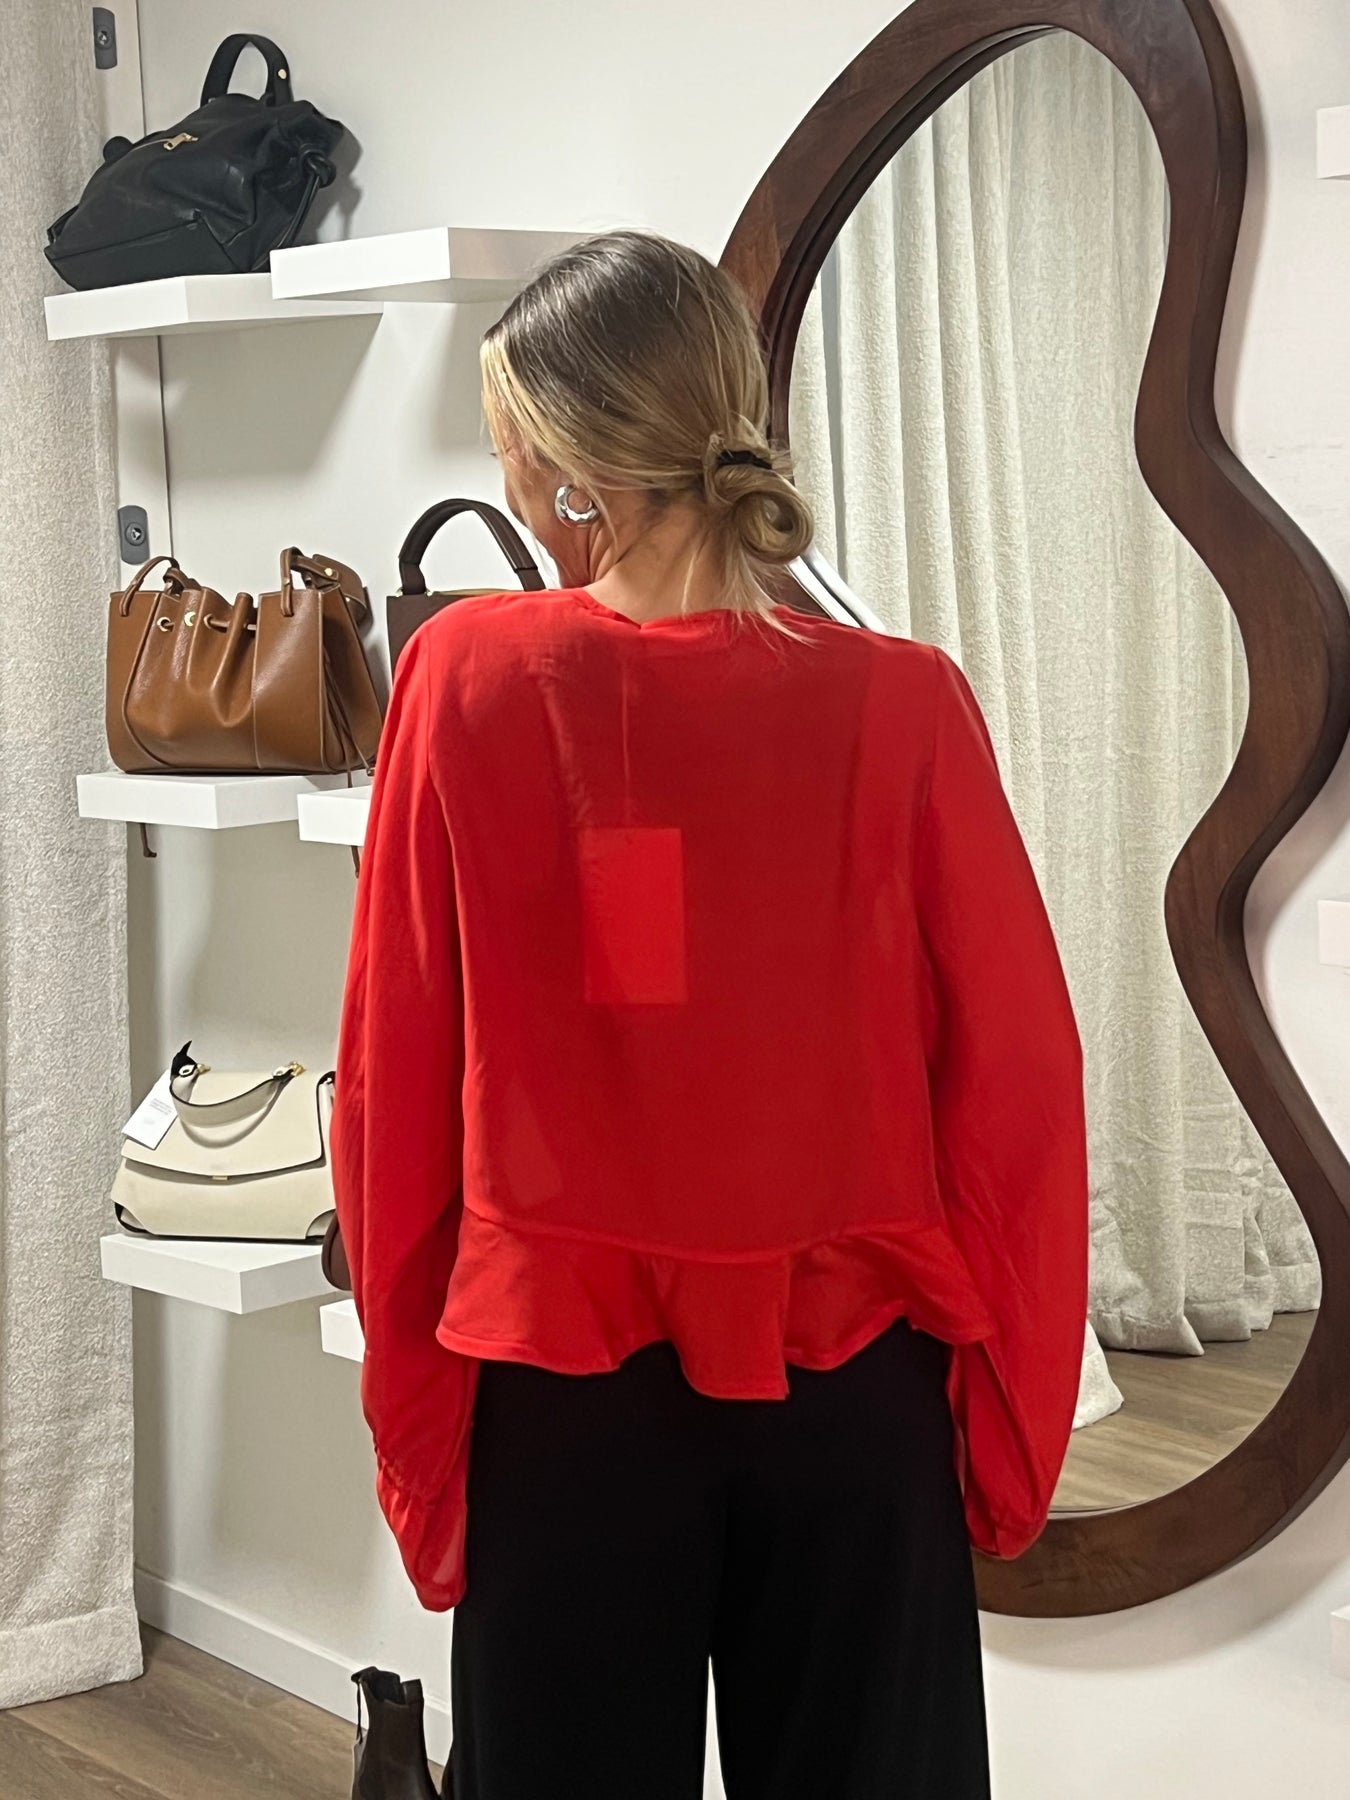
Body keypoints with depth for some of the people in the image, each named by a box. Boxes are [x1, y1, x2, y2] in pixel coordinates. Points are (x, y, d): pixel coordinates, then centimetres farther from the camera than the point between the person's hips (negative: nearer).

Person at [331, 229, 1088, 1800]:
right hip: (851, 1380, 0)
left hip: (561, 1385, 0)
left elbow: (393, 1078, -4)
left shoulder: (467, 679, -9)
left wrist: (412, 1401, 7)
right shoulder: (903, 703, -10)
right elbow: (1017, 1085, -7)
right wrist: (1009, 1425, 5)